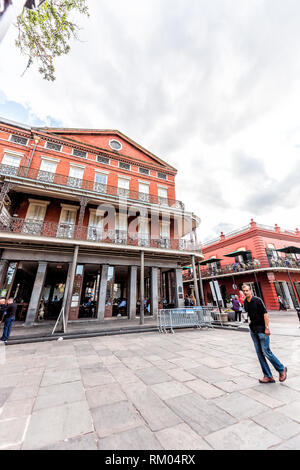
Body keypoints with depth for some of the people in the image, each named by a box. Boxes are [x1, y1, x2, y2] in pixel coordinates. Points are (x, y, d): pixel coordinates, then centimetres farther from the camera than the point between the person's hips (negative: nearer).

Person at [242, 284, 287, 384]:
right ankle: (268, 376, 21)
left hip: (262, 330, -6)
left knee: (266, 352, -1)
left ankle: (282, 369, 25)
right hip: (253, 330, 6)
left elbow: (265, 313, -15)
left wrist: (266, 328, -16)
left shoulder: (257, 300, -15)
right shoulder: (245, 302, 4)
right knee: (259, 354, 9)